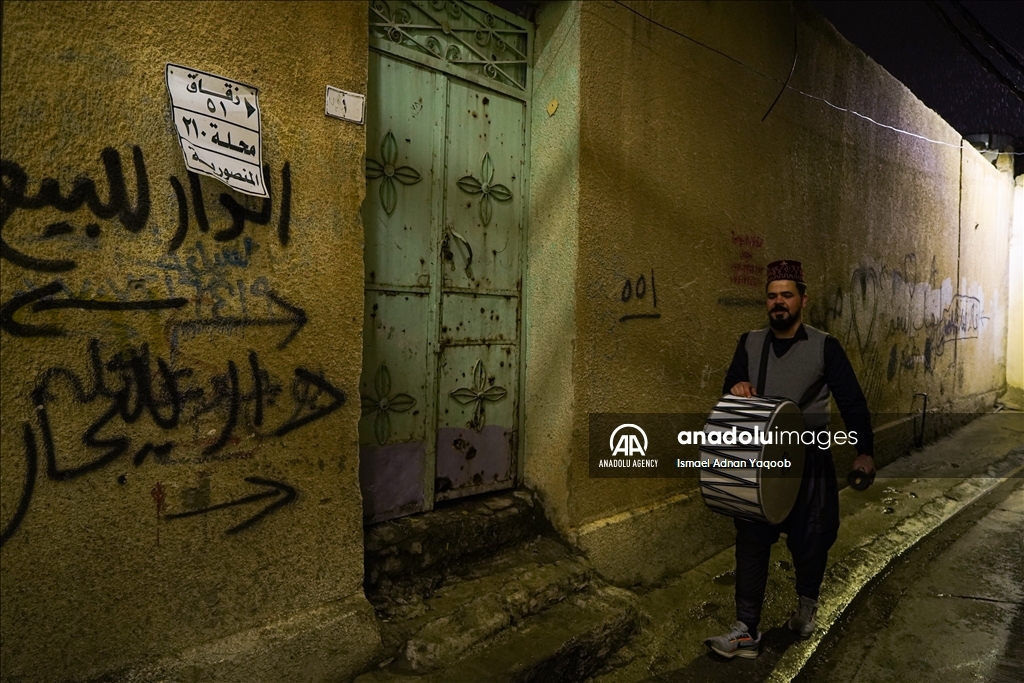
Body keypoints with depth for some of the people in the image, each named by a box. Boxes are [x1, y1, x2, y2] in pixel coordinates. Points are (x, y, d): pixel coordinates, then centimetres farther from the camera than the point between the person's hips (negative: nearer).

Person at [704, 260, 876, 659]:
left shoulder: (824, 347, -4)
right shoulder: (750, 343, 6)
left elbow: (851, 402, -3)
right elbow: (729, 389, 10)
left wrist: (865, 451, -6)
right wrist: (736, 387, -13)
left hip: (808, 461, -2)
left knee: (808, 538, 12)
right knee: (751, 541, 1)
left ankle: (807, 604, 42)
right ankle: (746, 632, 8)